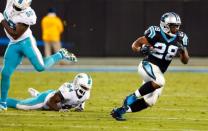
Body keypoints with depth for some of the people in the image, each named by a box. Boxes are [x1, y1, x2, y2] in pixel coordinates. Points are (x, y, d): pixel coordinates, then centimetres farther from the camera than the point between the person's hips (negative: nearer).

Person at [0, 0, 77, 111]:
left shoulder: (27, 15, -28)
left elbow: (16, 35, -27)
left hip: (26, 42, -5)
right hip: (13, 45, 5)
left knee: (41, 67, -9)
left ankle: (60, 55, 18)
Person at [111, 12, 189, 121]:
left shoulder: (180, 39, 3)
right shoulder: (155, 33, -11)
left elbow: (185, 61, 7)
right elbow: (135, 45, -4)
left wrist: (183, 50, -14)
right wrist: (142, 49, -26)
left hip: (159, 72, 7)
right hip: (148, 65, -7)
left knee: (150, 102, 2)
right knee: (159, 82, -36)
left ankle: (119, 111, 15)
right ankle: (132, 97, -20)